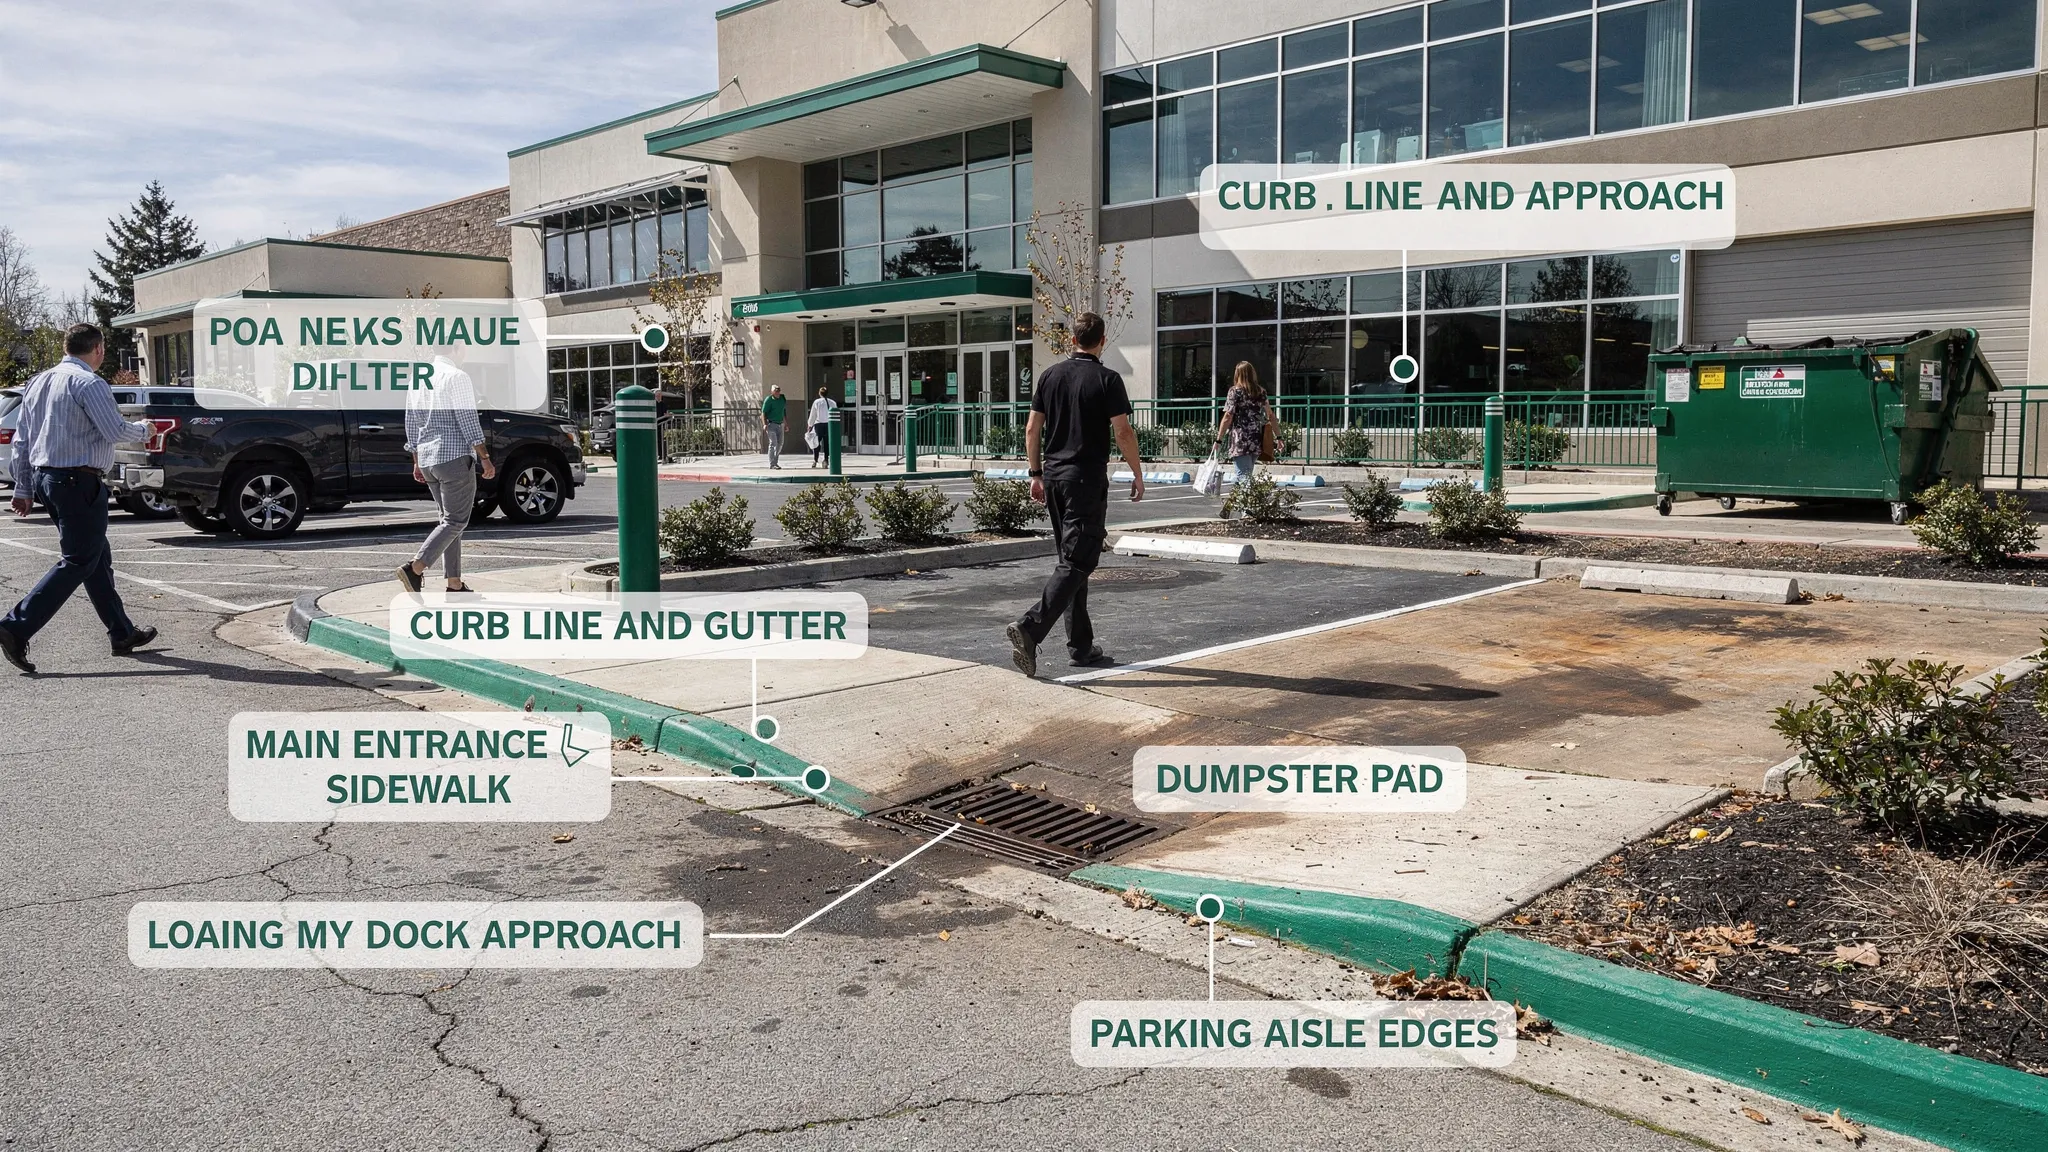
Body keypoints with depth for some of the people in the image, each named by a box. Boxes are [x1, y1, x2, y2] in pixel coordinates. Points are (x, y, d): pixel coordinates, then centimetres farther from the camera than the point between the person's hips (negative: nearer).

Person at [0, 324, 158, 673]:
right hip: (78, 481, -9)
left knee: (98, 558, 15)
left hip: (44, 477, 9)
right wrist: (144, 430, 6)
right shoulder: (89, 383, -11)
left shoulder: (38, 383, 15)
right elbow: (115, 432, -15)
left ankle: (122, 634, 22)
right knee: (77, 562, -5)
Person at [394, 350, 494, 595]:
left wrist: (417, 462, 22)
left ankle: (455, 584, 11)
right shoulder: (456, 377, -10)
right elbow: (468, 421, -14)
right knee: (456, 521, -4)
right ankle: (414, 568, -18)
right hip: (455, 457, -8)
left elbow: (411, 425, 17)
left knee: (449, 519, 13)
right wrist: (485, 459, -10)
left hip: (427, 459, 8)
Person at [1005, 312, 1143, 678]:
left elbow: (1032, 429, 8)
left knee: (1071, 559, 13)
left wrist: (1036, 474, 16)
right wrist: (1138, 475, 0)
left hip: (1054, 477, 6)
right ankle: (1030, 628, -23)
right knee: (1076, 562, -6)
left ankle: (1082, 647, 15)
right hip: (1087, 480, -6)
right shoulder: (1107, 380, -7)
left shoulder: (1051, 375, 8)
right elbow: (1123, 432, -11)